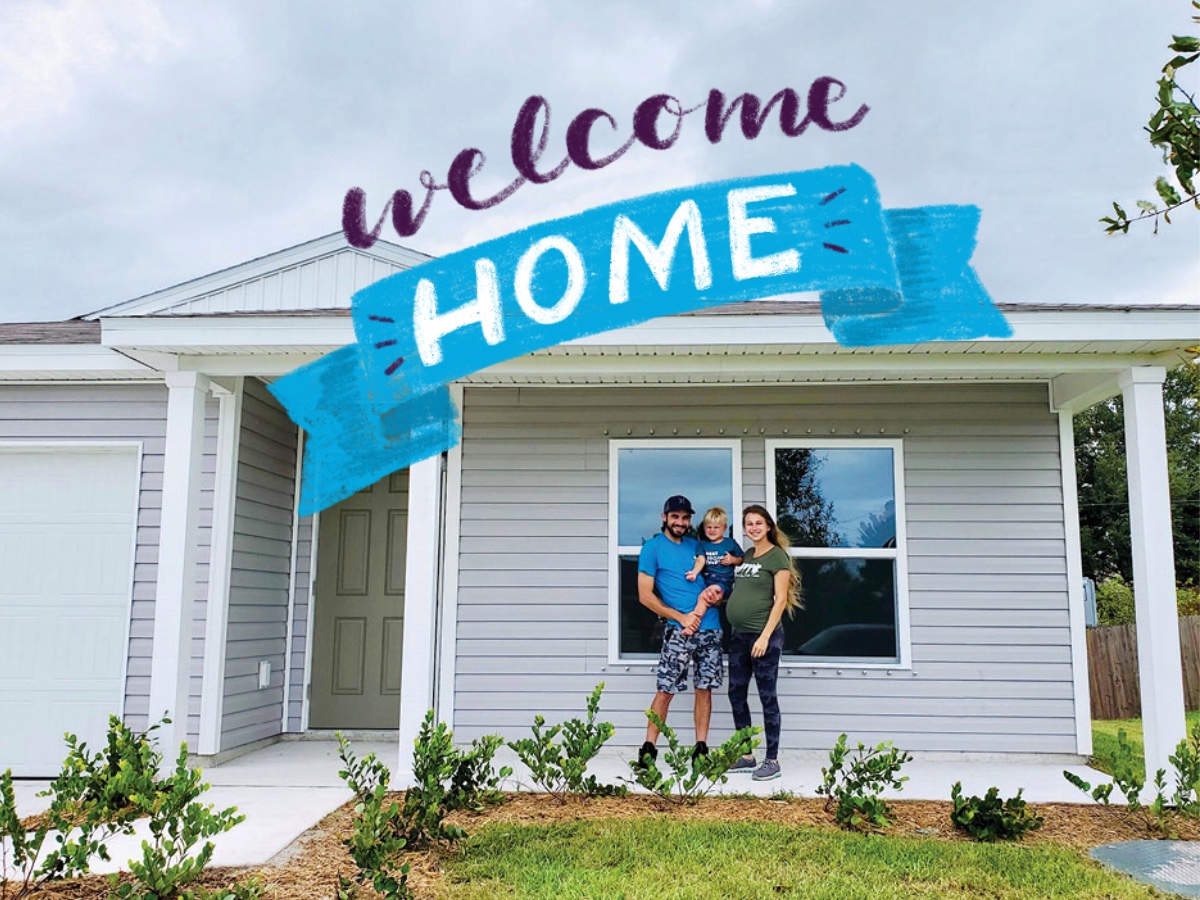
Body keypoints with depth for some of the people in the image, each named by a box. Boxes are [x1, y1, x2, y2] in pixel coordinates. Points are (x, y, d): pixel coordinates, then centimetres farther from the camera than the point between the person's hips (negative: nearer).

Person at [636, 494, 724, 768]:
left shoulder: (695, 545, 13)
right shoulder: (653, 547, -2)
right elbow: (645, 596, -6)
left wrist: (714, 590, -5)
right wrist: (681, 618, -11)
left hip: (710, 627, 5)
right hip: (678, 630, -5)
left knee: (704, 688, 7)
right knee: (665, 690, -5)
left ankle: (701, 748, 15)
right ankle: (648, 748, 4)